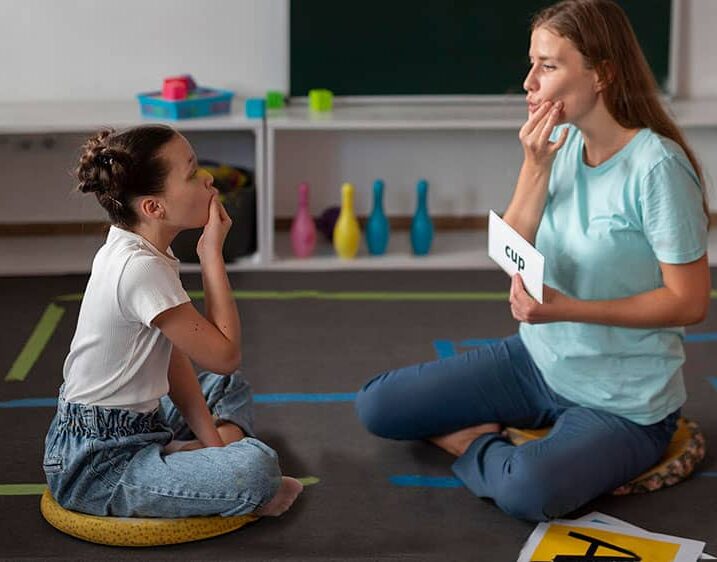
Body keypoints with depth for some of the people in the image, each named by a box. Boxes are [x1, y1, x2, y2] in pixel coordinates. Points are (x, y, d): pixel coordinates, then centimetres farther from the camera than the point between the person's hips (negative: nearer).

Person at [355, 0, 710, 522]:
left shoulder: (655, 165, -23)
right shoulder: (560, 141, -2)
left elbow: (691, 301, -19)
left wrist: (567, 309, -27)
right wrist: (536, 167, -16)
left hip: (623, 402, -6)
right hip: (538, 359, 6)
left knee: (525, 490, -35)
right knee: (376, 405, -1)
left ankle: (477, 445, -4)